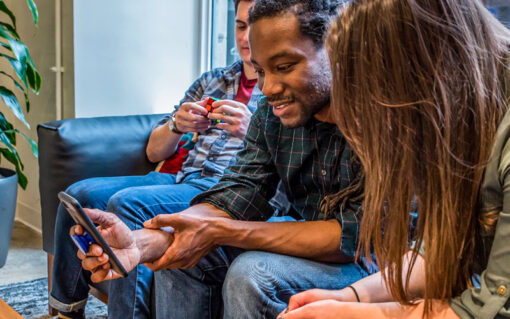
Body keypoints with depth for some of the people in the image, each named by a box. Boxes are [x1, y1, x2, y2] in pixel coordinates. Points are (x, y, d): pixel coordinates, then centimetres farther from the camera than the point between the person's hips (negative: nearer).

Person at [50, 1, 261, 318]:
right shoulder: (210, 81, 21)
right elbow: (155, 152, 17)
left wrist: (251, 130, -24)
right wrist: (177, 125, -5)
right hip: (181, 178, 6)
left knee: (129, 203, -29)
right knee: (80, 194, -12)